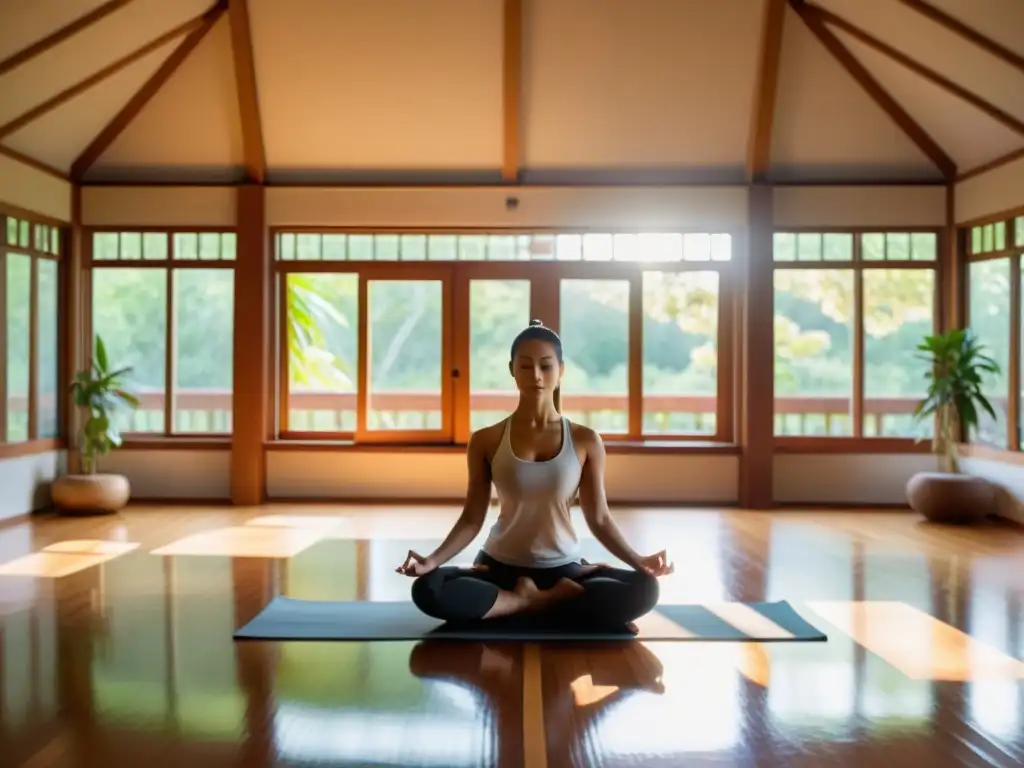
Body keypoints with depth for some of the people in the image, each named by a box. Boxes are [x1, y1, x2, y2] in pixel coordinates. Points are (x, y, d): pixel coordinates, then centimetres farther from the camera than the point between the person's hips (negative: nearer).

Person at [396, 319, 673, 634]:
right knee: (428, 589, -30)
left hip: (563, 568, 0)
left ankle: (525, 604, -14)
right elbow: (472, 518, -2)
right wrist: (432, 559, -17)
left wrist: (638, 560, -14)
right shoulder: (486, 441, -3)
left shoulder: (586, 441, -2)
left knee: (644, 589, -26)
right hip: (501, 566, 1)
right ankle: (555, 600, -16)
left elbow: (599, 518, 0)